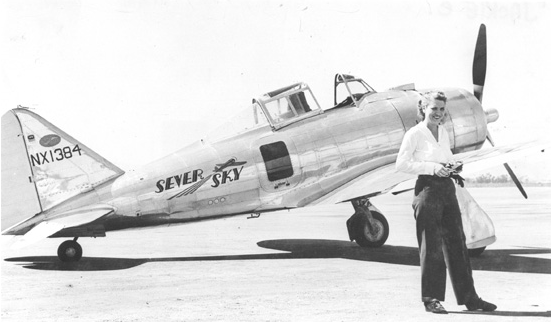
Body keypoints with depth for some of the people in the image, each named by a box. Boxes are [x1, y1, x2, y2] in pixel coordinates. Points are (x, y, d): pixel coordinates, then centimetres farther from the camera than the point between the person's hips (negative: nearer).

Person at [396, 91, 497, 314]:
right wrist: (432, 167, -17)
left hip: (447, 188, 7)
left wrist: (452, 167, 3)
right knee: (431, 246, -2)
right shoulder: (415, 133, -6)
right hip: (427, 189, -7)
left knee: (457, 242, 8)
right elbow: (401, 164, -11)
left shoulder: (443, 132, 14)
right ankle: (431, 299, 8)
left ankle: (469, 298, 14)